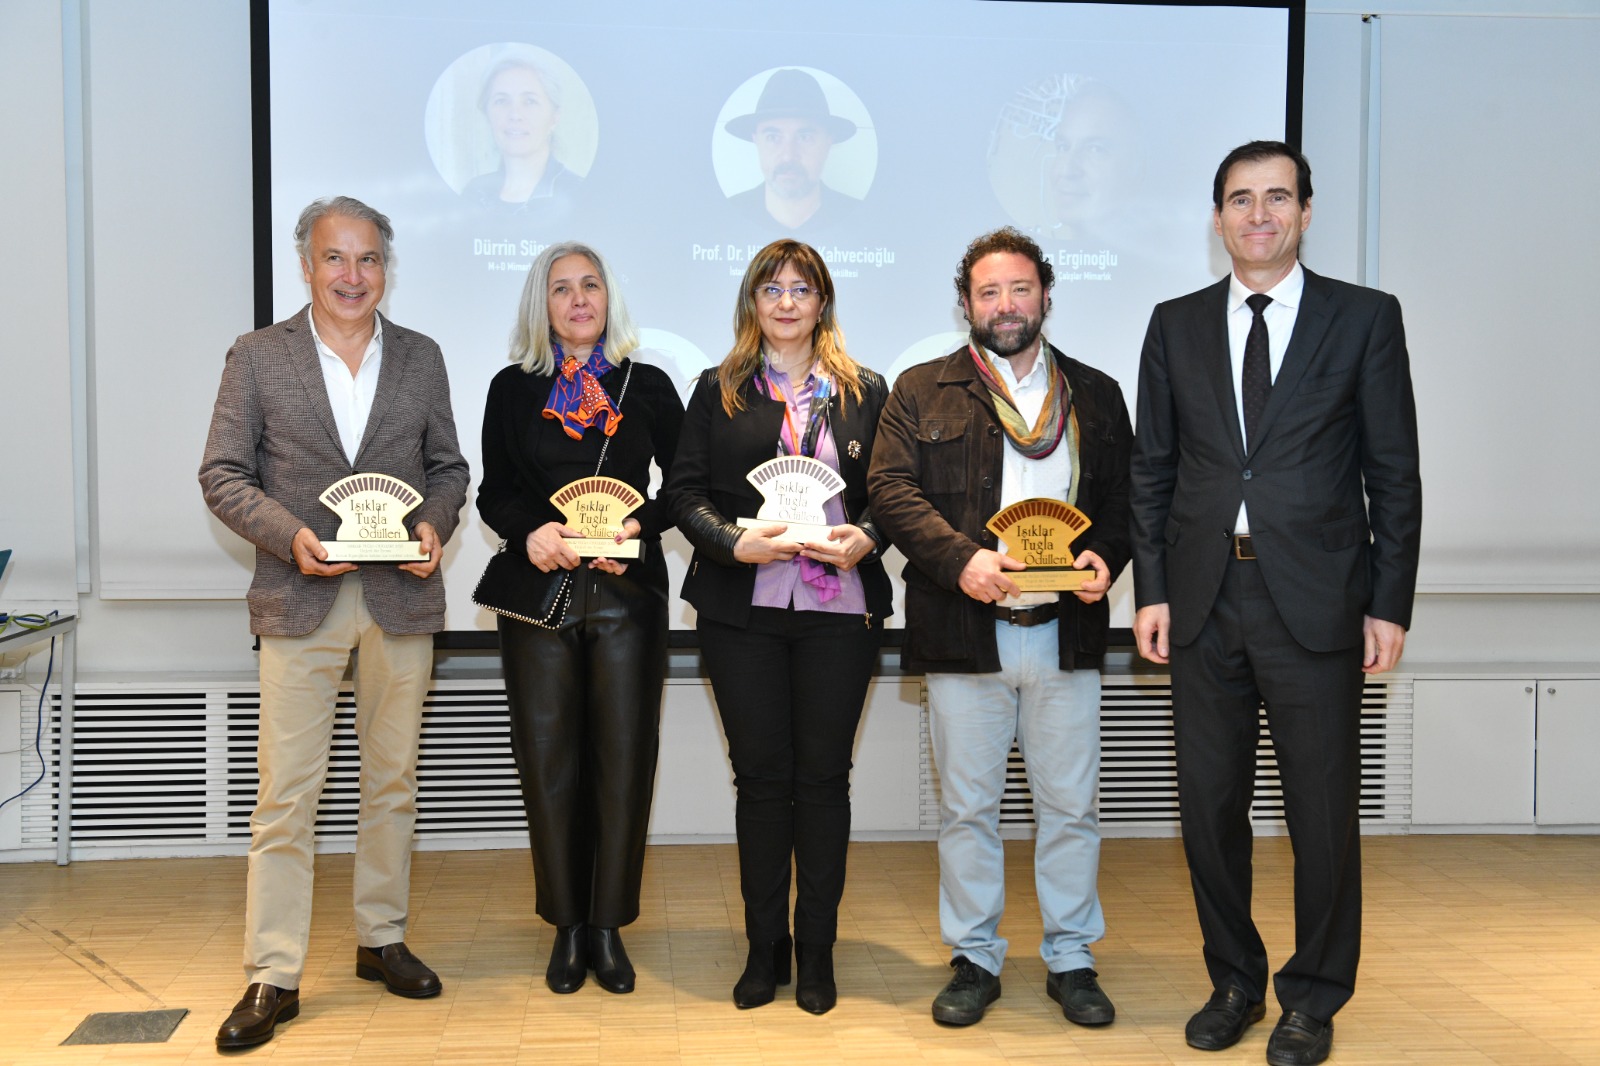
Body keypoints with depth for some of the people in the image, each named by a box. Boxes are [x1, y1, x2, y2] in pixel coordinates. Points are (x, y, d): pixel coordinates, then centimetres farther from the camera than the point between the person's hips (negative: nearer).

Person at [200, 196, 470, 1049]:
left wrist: (435, 526, -8)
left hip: (402, 596, 3)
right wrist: (289, 535, -15)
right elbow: (222, 474, 0)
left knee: (391, 780, 12)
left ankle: (382, 939, 26)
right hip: (301, 599, -2)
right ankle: (272, 975, 6)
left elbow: (448, 467, 12)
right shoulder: (258, 357, 2)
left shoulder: (420, 358, 9)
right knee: (286, 791, -2)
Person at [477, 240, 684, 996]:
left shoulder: (647, 386, 8)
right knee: (548, 757, 2)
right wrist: (530, 530, -13)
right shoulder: (513, 388, 9)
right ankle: (567, 927, 15)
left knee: (624, 756, 0)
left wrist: (639, 527, -12)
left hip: (627, 591, 0)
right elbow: (493, 493, 7)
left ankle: (609, 927, 12)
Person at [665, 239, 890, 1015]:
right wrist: (735, 542, -15)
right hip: (742, 608, 0)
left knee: (823, 776, 4)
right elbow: (686, 491, 2)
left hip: (839, 608, 0)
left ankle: (816, 950, 16)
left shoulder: (866, 392, 10)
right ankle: (765, 947, 18)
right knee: (761, 774, 5)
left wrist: (865, 539, -12)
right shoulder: (717, 390, 9)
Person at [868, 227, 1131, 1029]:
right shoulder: (922, 390, 6)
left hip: (1065, 632, 2)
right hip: (964, 633, -1)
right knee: (967, 807, 7)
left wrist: (1104, 555, -9)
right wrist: (961, 558, -18)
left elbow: (1125, 497, 12)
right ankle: (974, 959, 21)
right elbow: (892, 488, -4)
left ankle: (1071, 959, 23)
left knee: (1070, 806, 8)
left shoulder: (1096, 395, 13)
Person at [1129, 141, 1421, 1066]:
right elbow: (1153, 469, 9)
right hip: (1204, 603, 3)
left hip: (1315, 603, -2)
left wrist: (1390, 605, -4)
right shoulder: (1176, 325, 9)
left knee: (1323, 810, 6)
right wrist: (1151, 591, 2)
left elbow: (1394, 473, 1)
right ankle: (1235, 982, 29)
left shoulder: (1366, 318, 2)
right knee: (1210, 806, 11)